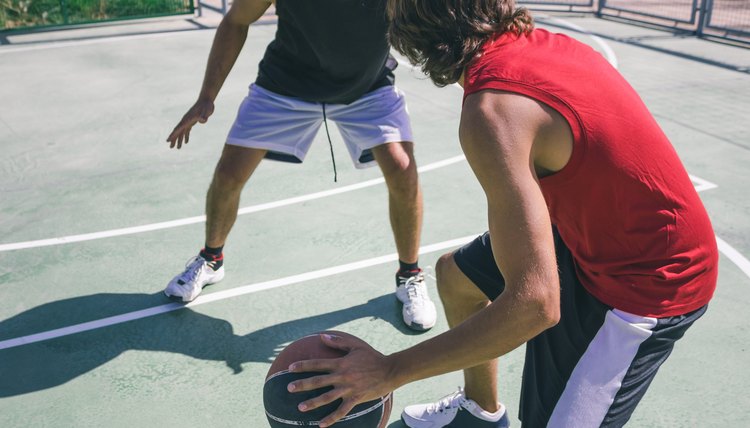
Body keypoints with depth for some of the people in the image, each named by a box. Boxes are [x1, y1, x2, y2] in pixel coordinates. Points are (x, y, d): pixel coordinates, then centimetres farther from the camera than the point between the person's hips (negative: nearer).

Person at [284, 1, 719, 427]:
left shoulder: (492, 111, -31)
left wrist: (390, 371, -25)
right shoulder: (542, 41, -6)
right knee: (456, 274, 18)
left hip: (645, 283, -9)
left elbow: (535, 303, -32)